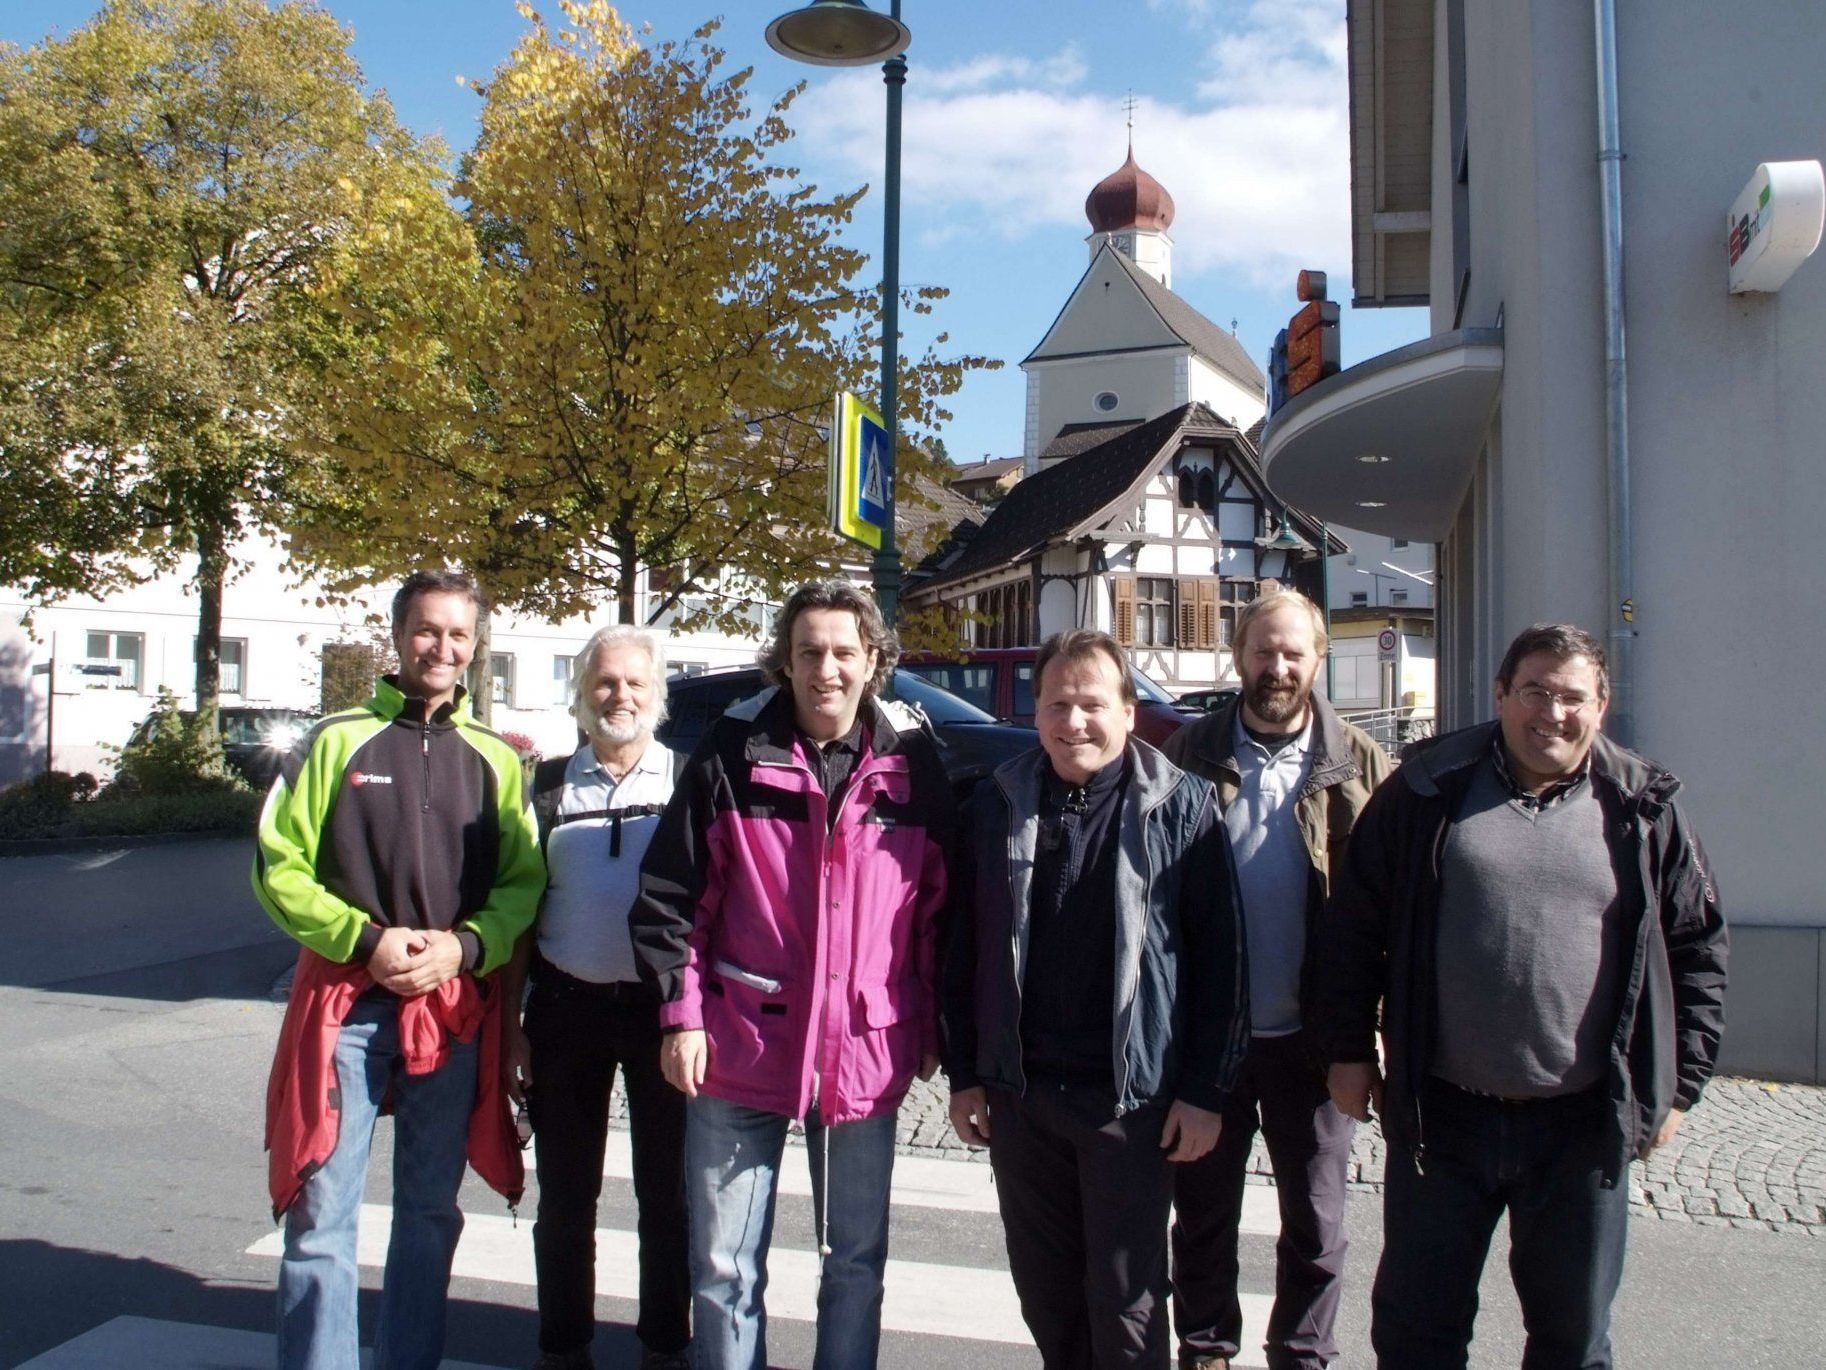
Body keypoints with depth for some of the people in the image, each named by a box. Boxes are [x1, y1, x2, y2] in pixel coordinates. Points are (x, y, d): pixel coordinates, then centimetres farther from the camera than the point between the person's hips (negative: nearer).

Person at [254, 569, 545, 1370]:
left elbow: (525, 881, 4)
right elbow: (278, 867, -1)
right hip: (347, 1004, -2)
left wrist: (466, 946, -13)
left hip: (456, 1008, 2)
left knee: (431, 1213, 13)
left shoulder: (495, 760, 8)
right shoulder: (337, 741, 2)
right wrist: (364, 939, -14)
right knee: (322, 1216, -1)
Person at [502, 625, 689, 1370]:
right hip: (566, 1004, 2)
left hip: (662, 1004, -1)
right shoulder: (549, 786, 5)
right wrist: (508, 1020, 0)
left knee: (667, 1193, 10)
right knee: (565, 1195, 12)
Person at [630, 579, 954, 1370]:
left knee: (856, 1263, 15)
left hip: (867, 1056, 1)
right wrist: (681, 1012, -5)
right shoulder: (733, 753, -3)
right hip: (740, 1048, 0)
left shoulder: (913, 762, 1)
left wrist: (931, 1029, 5)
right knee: (723, 1267, 11)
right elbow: (670, 896, 0)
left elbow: (940, 906, 6)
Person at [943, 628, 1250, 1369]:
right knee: (1043, 1288, 15)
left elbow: (1219, 957, -5)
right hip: (1018, 1092, 4)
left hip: (1132, 1097, -3)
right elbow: (963, 949, 9)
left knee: (1125, 1299, 5)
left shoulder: (1179, 805, -5)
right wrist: (963, 1072, 7)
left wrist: (1205, 1090, -7)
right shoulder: (998, 803, 5)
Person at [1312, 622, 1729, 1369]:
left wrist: (1676, 1085, 5)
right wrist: (1349, 1048, 0)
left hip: (1583, 1123, 1)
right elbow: (1353, 926, 2)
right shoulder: (1427, 791, -1)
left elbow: (1698, 947, 8)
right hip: (1440, 1115, -1)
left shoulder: (1644, 809, 2)